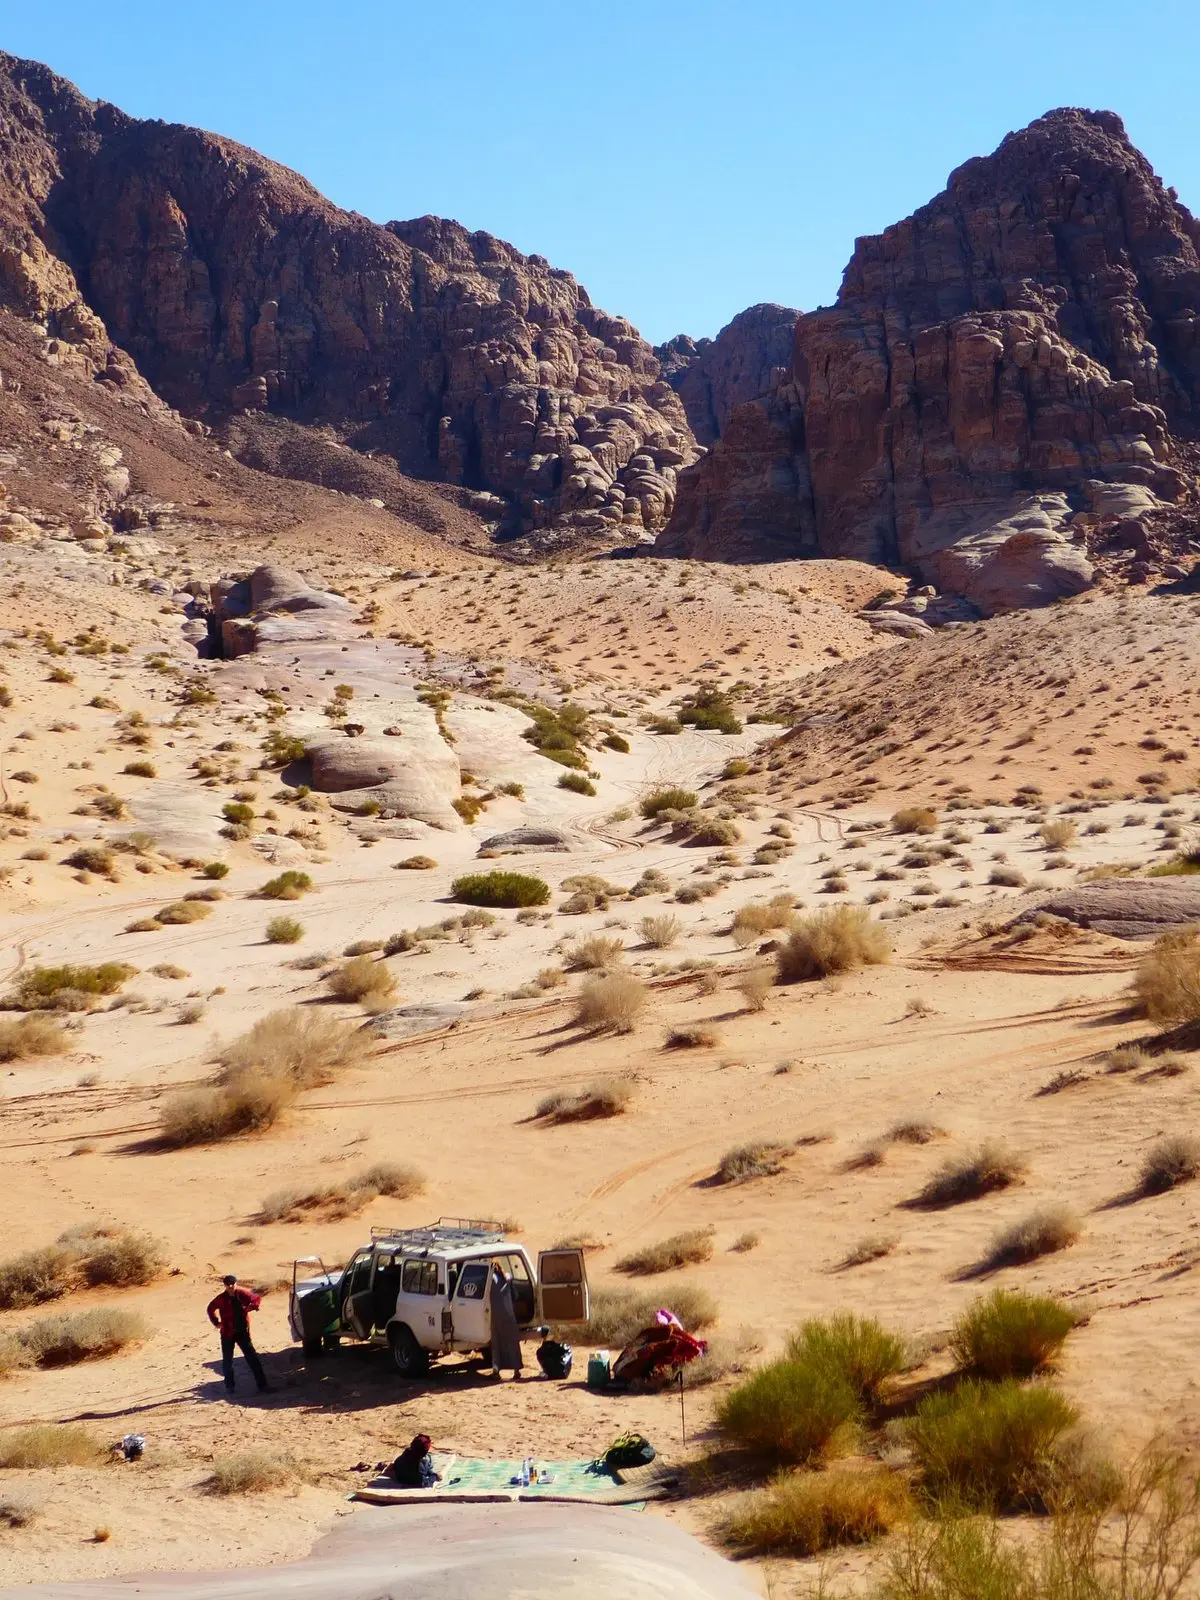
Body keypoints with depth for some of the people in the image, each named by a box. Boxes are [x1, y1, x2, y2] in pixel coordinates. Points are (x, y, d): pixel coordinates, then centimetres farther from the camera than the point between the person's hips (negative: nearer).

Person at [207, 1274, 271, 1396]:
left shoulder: (243, 1294, -7)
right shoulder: (221, 1298, -7)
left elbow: (256, 1300, 9)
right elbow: (211, 1309, 12)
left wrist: (249, 1308, -9)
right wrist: (216, 1322, 3)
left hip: (243, 1332, 0)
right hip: (227, 1333, 0)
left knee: (252, 1358, -4)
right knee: (227, 1360, 8)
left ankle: (262, 1385, -3)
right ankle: (229, 1386, 24)